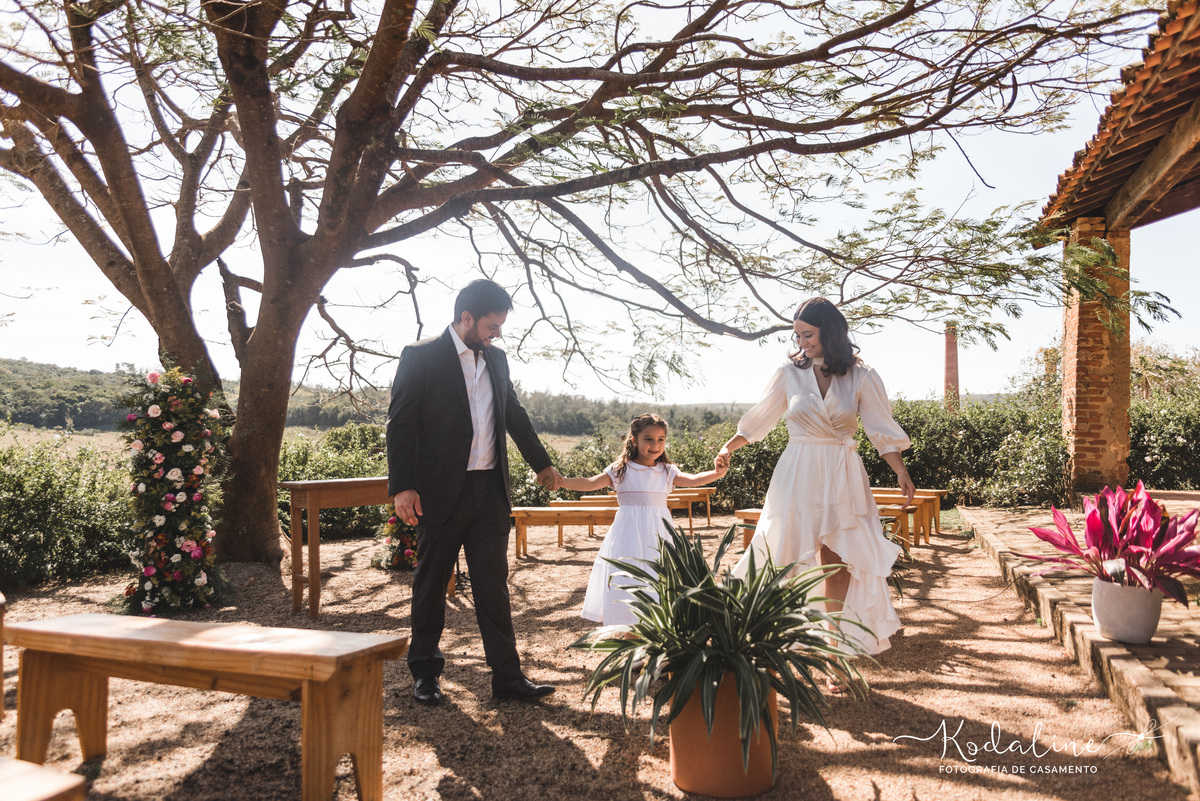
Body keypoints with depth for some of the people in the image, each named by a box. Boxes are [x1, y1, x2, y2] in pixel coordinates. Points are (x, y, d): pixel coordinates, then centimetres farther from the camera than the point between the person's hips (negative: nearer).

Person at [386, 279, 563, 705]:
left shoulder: (496, 359, 12)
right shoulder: (421, 356, -6)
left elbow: (515, 414, 23)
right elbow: (401, 424, -9)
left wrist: (541, 463, 30)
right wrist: (402, 487, -15)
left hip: (490, 492, 5)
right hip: (441, 493, -4)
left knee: (494, 585, 6)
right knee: (430, 585, 9)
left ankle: (507, 676, 12)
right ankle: (425, 673, 25)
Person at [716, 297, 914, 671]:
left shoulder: (860, 377, 0)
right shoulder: (789, 374, 1)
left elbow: (882, 431, 2)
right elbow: (758, 419, 13)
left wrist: (901, 471, -7)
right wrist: (729, 446, 14)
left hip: (842, 479, 0)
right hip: (798, 476, 0)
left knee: (839, 565, 2)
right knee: (786, 562, -1)